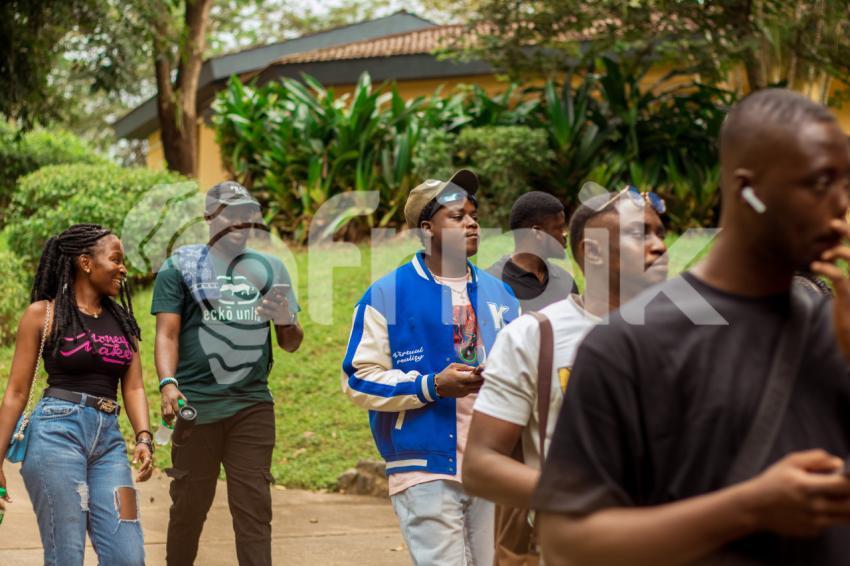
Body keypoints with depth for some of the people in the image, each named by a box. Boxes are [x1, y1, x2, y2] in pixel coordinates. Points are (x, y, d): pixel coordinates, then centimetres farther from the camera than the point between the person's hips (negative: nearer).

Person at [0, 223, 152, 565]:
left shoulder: (122, 319, 16)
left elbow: (133, 387, 10)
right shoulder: (43, 313, 2)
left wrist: (143, 438, -8)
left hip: (108, 440, 5)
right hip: (57, 433, -5)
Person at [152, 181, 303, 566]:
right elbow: (167, 333, -3)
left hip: (253, 405, 2)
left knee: (254, 508, -2)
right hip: (197, 404, -2)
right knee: (189, 505, 4)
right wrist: (168, 383, -20)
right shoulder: (181, 266, 6)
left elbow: (291, 344, 16)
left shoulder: (270, 269, 15)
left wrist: (286, 321, -8)